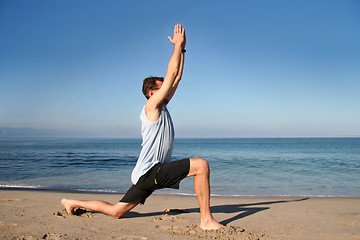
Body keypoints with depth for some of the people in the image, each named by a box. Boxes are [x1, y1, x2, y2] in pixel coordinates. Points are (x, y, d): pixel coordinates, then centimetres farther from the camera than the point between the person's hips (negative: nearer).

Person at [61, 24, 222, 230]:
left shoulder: (162, 107, 16)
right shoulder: (151, 107, -8)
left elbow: (177, 77, 19)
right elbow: (171, 74, -11)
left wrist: (182, 50, 20)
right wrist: (177, 45, -3)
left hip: (149, 174, 9)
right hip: (150, 172, -9)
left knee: (116, 211, 16)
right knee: (201, 165, -18)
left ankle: (75, 203, 30)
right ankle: (207, 220, -16)